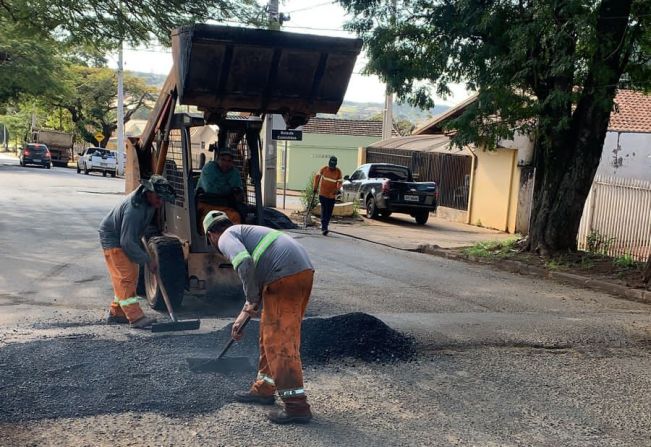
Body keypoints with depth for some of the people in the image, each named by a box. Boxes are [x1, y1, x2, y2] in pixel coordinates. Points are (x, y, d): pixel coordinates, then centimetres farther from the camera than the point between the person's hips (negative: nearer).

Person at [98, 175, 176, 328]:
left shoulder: (149, 201, -6)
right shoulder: (134, 208, -35)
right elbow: (127, 242, -33)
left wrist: (144, 251, 20)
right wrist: (147, 260, -29)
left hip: (129, 239, 10)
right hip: (113, 240, -10)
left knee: (132, 276, 11)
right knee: (125, 277, -14)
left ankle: (116, 313, 22)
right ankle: (136, 318, -16)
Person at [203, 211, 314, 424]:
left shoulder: (226, 238, 4)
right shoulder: (245, 233, 32)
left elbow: (244, 264, -18)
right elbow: (257, 281, 38)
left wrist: (252, 301, -5)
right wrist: (242, 317, 42)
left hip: (285, 276, -9)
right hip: (304, 270, 9)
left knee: (279, 341, -3)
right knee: (270, 334, 21)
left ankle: (296, 406, -1)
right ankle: (264, 389, 33)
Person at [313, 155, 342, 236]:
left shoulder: (338, 172, -5)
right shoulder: (324, 169, -4)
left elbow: (339, 182, 0)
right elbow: (317, 176, 9)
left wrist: (337, 190, -20)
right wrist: (315, 188, 8)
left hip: (332, 195, 1)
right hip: (323, 194, -1)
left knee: (329, 213, 4)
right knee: (324, 210, -5)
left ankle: (324, 226, 18)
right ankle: (324, 227, -6)